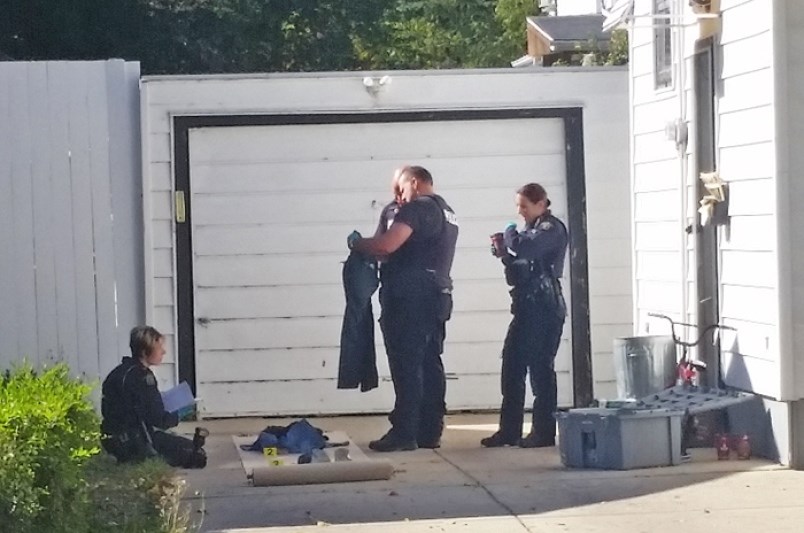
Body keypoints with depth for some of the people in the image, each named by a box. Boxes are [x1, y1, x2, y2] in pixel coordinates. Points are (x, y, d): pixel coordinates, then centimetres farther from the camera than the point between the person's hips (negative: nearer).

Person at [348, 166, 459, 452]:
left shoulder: (417, 208, -10)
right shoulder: (447, 213, 21)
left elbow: (386, 245, -21)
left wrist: (357, 243, -3)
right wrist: (382, 257, 19)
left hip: (410, 298, -9)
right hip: (436, 296, 9)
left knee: (406, 366, -8)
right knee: (429, 366, 8)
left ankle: (404, 433, -9)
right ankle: (429, 432, 7)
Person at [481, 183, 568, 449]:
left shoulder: (552, 229, -9)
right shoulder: (533, 229, 20)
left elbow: (523, 247, -27)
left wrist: (510, 234, -7)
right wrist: (504, 254, 6)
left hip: (544, 309, -9)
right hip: (527, 307, 9)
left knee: (540, 368, -5)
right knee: (512, 367, 5)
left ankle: (544, 432, 0)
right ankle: (509, 430, 9)